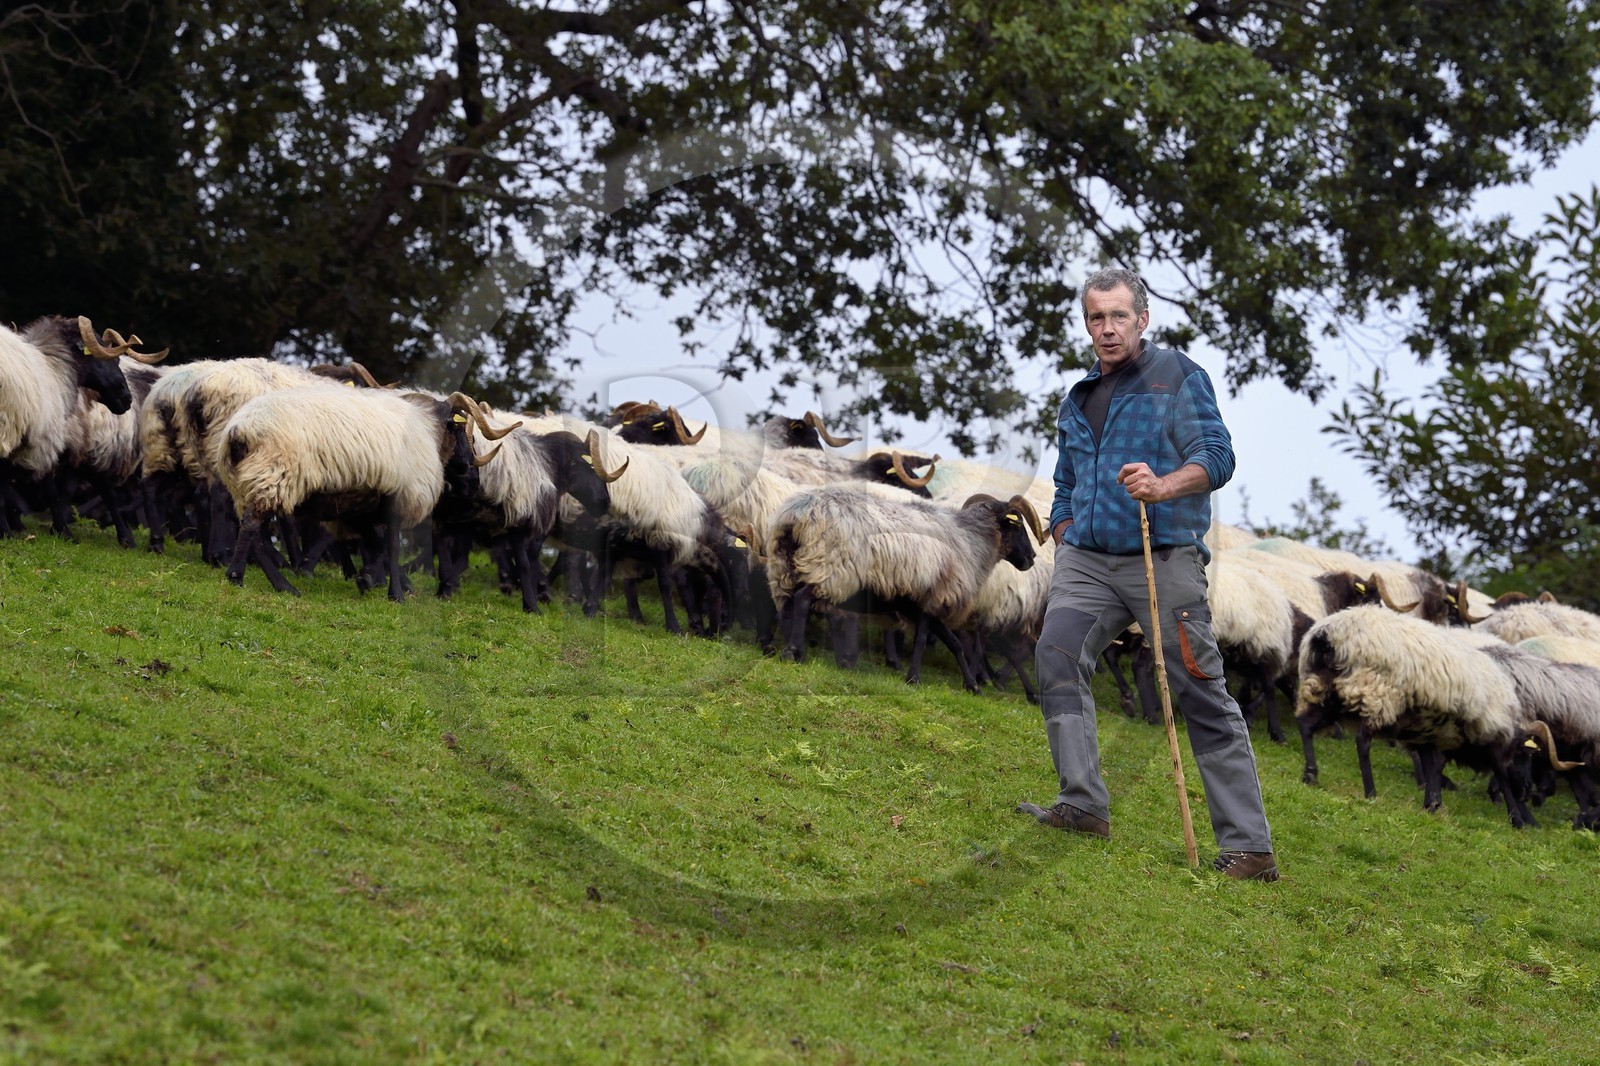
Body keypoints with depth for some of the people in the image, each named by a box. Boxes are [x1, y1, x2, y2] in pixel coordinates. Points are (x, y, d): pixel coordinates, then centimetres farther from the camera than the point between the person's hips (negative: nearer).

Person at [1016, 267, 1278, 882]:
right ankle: (1083, 804, -19)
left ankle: (1248, 847, -5)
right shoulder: (1078, 400, 21)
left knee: (1203, 698, -6)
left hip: (1164, 559, -5)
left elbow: (1216, 457, -10)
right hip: (1087, 560, 5)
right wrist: (1063, 550, 17)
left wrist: (1164, 486, -28)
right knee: (1057, 654, -20)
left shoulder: (1178, 376, 2)